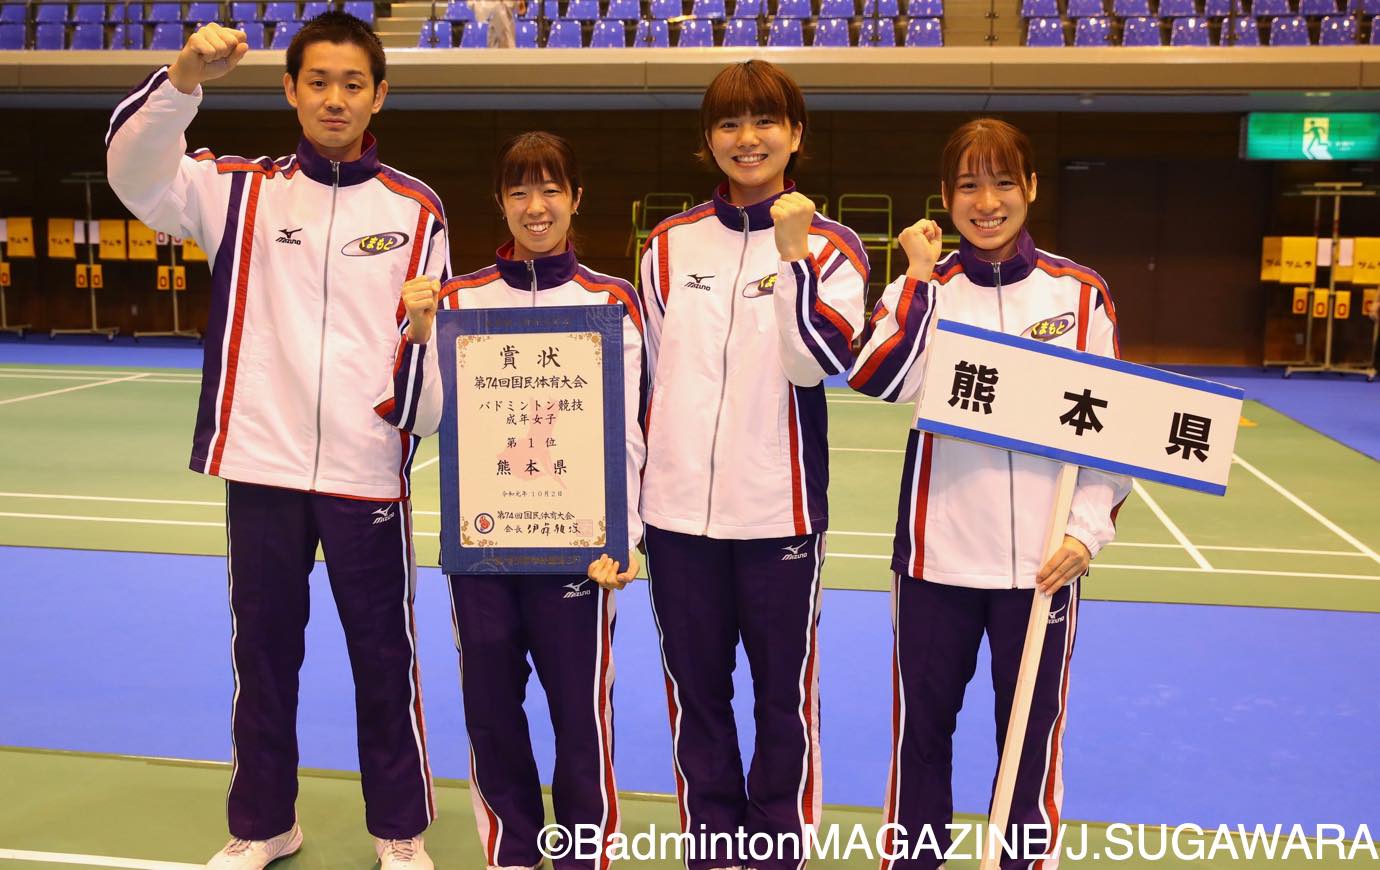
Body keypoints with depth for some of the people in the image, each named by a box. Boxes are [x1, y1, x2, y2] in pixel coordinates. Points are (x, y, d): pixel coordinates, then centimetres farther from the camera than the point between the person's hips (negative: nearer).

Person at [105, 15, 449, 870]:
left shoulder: (415, 207, 4)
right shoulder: (241, 189, 6)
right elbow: (134, 169, -9)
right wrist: (184, 78, -24)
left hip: (368, 471, -1)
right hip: (262, 464, 1)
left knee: (385, 656, 8)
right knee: (263, 651, 13)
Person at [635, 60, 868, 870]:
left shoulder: (831, 243, 0)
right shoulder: (670, 243, 8)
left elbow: (819, 363, -13)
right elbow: (642, 372, 12)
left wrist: (794, 254, -19)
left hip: (779, 509, -2)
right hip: (678, 505, 3)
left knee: (784, 689, 8)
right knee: (695, 687, 12)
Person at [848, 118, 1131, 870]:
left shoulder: (1080, 293, 1)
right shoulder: (922, 287, 1)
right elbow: (878, 382, -18)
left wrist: (1087, 528, -7)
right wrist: (922, 279, -18)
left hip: (1041, 557, 0)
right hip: (937, 552, 1)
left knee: (1032, 730, 11)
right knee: (922, 724, 13)